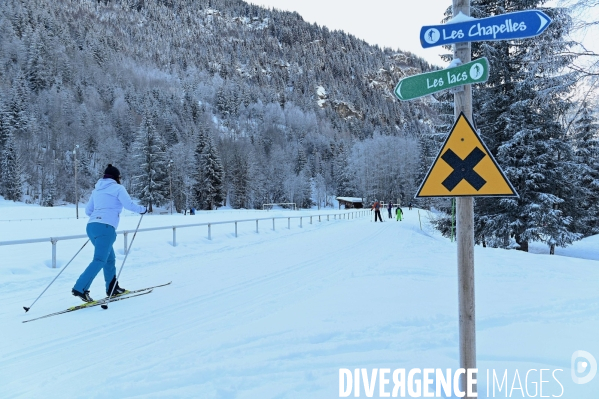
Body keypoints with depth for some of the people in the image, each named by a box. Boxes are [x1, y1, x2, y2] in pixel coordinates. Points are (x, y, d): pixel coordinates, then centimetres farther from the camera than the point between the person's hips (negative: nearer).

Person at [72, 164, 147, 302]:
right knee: (100, 260, -11)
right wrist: (143, 209, 11)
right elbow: (129, 205, -6)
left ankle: (112, 288, 24)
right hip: (106, 227, -8)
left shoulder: (97, 190, 23)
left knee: (109, 258, 18)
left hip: (91, 226, 8)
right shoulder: (117, 188, 4)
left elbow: (88, 210, 25)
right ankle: (80, 288, -22)